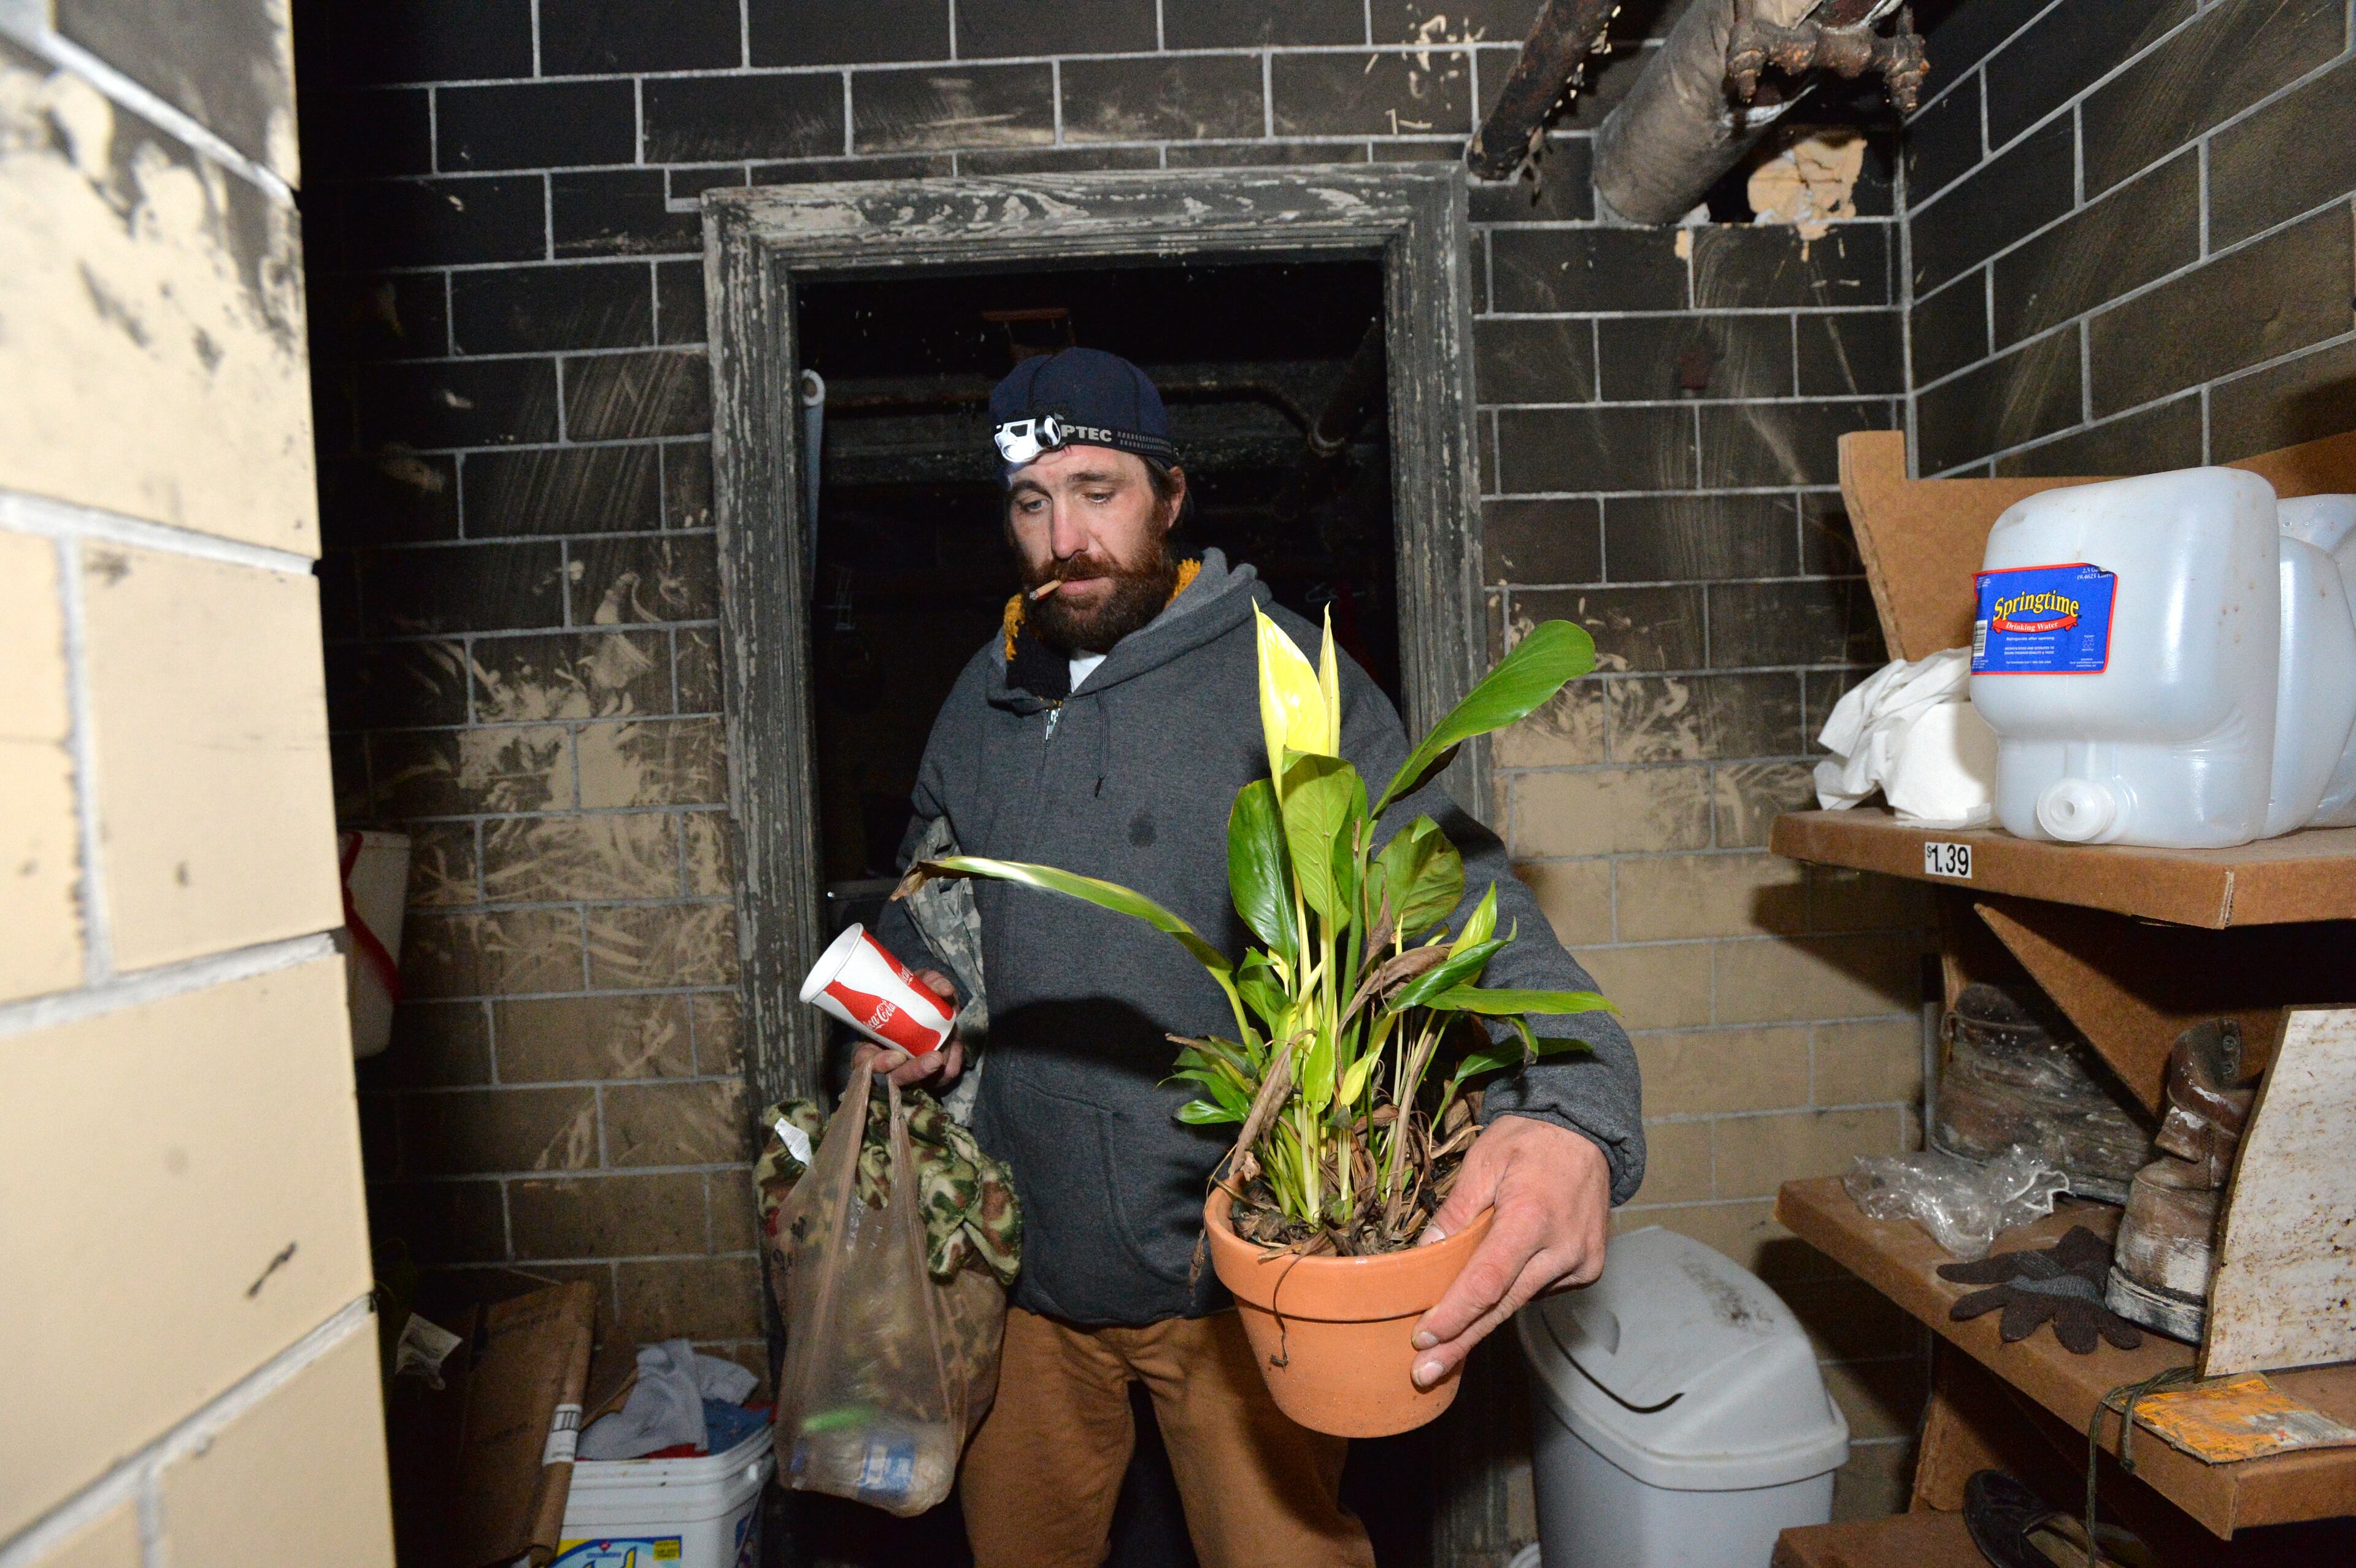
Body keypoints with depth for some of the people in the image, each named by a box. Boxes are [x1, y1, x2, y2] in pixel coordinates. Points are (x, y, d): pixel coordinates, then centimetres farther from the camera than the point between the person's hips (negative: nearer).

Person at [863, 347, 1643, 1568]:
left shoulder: (1277, 672, -13)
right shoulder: (982, 702, 5)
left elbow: (1458, 896, -24)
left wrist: (1567, 1113, -41)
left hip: (1232, 1273, -5)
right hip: (1030, 1266, 6)